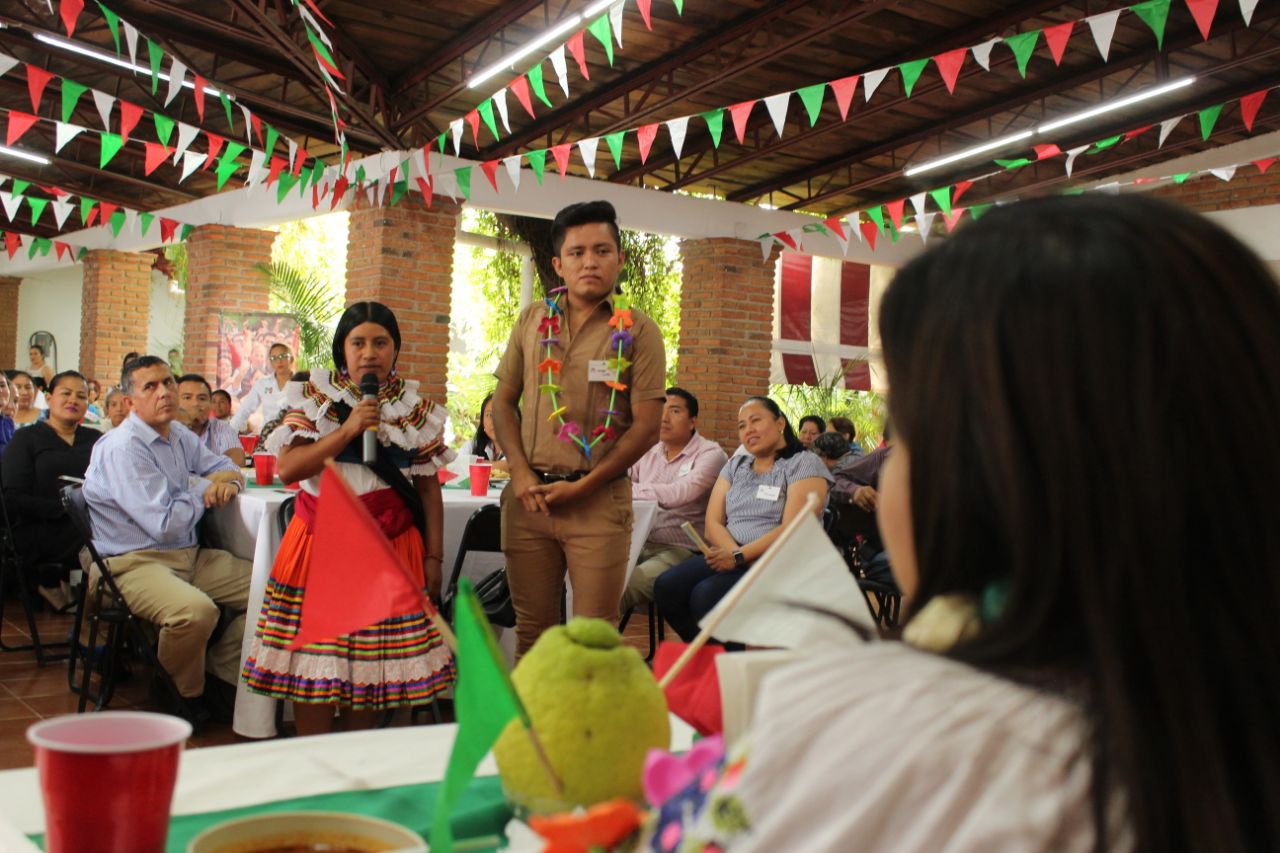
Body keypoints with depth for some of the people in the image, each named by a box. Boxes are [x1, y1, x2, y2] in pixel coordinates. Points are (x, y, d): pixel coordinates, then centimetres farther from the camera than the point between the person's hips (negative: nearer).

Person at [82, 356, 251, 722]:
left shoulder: (179, 435, 10)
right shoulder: (123, 448, -17)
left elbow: (225, 466, 25)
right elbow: (165, 525, -23)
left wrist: (229, 481, -2)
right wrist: (202, 489, -5)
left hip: (190, 555, 9)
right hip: (135, 563, -9)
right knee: (196, 609, -37)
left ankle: (220, 672, 11)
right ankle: (186, 697, -7)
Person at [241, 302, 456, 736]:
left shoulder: (417, 410, 8)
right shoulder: (314, 398, 4)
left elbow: (429, 487, 7)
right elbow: (288, 468, -8)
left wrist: (434, 557, 2)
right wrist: (348, 430, -15)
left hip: (389, 546, 1)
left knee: (370, 656, 3)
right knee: (313, 657, -2)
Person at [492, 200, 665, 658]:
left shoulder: (637, 331, -1)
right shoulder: (533, 320, 10)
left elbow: (646, 425, -6)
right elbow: (503, 400, 12)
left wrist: (583, 486, -10)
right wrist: (520, 472, -3)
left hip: (599, 500, -3)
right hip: (528, 495, 3)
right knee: (532, 628, 11)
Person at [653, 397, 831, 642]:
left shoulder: (805, 464, 0)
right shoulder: (734, 466, 19)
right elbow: (713, 524, 8)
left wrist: (740, 556, -21)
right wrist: (733, 553, -14)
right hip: (730, 557, 6)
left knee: (706, 595, -31)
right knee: (667, 586, -21)